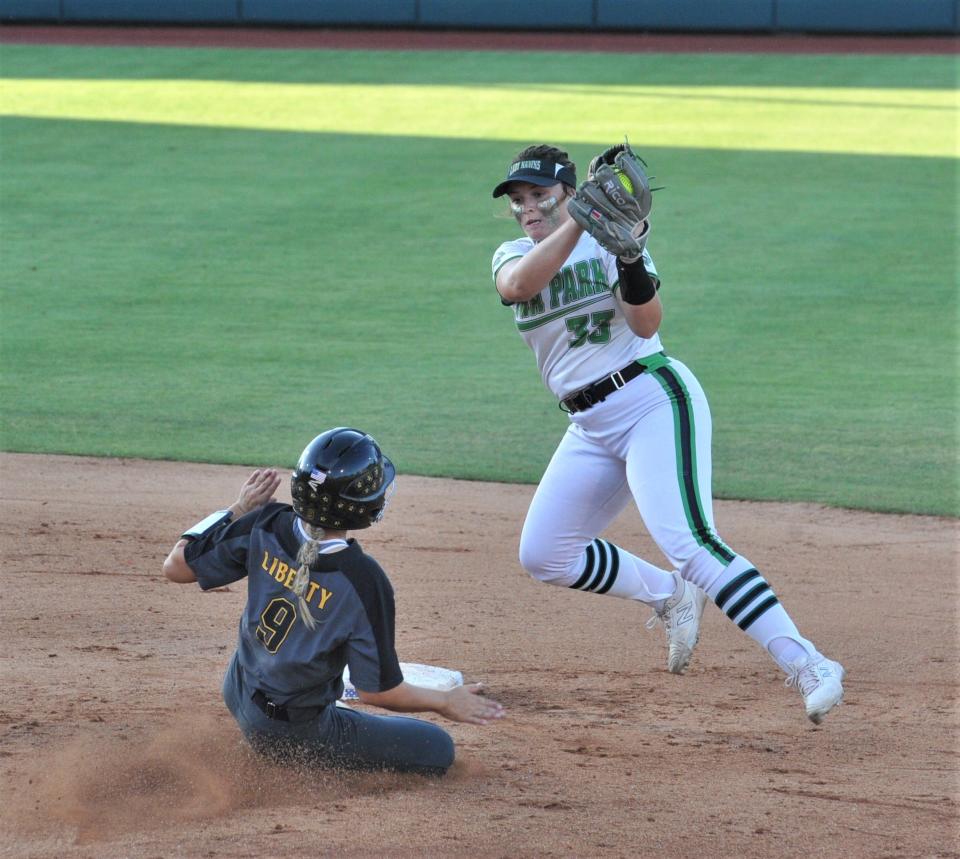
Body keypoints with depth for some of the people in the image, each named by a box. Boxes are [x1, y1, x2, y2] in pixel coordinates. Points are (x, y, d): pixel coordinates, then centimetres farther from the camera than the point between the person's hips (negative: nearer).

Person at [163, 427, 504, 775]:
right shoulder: (363, 581, -29)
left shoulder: (266, 526, -16)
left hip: (240, 695, 7)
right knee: (437, 749, 3)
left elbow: (176, 567, -3)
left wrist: (240, 509, 6)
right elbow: (377, 691, -20)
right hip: (298, 730, -7)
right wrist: (445, 702, -2)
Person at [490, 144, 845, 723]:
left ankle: (808, 666, -30)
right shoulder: (514, 256, 10)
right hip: (591, 427, 7)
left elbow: (647, 324, -18)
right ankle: (670, 597, 26)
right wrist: (580, 221, -26)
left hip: (654, 400, -7)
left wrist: (629, 256, -33)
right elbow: (518, 286, -17)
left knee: (689, 544, -24)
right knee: (543, 556, 6)